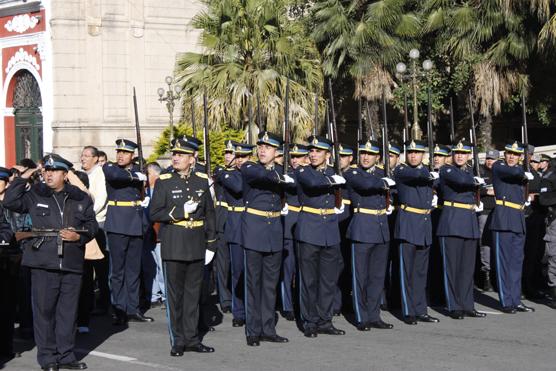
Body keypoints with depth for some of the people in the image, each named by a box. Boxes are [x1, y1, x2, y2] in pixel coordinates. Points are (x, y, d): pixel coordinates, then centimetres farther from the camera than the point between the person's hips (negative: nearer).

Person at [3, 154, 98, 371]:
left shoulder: (80, 198, 10)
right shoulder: (35, 195, 6)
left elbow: (92, 225, 11)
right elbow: (10, 202, -5)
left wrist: (78, 236, -7)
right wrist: (23, 178, -8)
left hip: (72, 263, 2)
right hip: (43, 262, -2)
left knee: (68, 310, 7)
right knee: (44, 309, 1)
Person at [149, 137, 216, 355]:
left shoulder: (202, 182, 6)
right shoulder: (164, 182, -3)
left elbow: (209, 215, 10)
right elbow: (154, 214, -8)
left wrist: (211, 245, 7)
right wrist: (181, 211, -18)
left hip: (196, 247, 3)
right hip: (173, 246, -3)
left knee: (193, 293, 9)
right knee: (175, 294, 3)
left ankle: (191, 339, 18)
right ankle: (177, 341, 12)